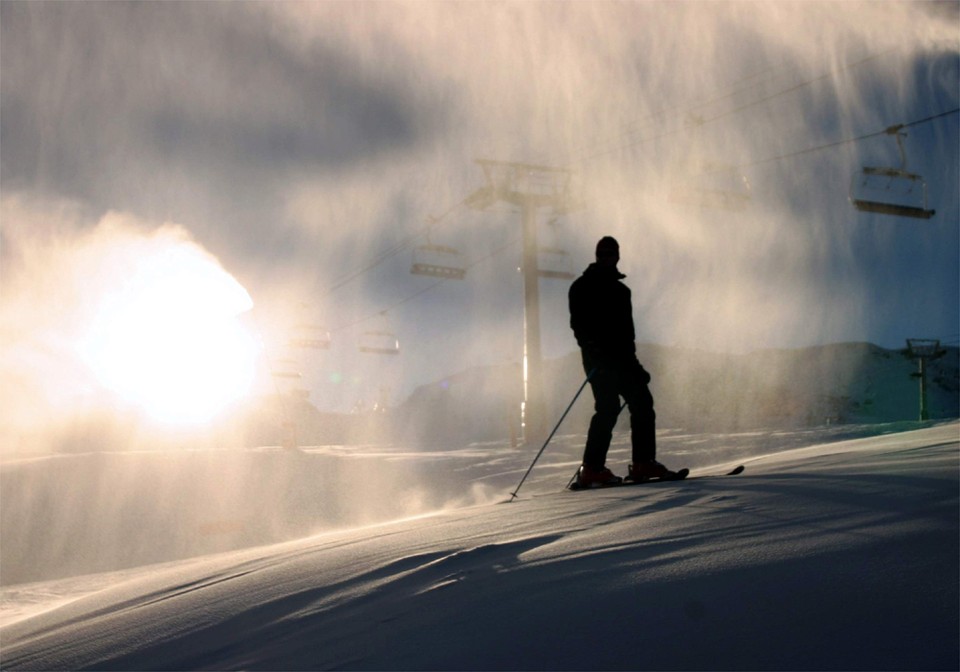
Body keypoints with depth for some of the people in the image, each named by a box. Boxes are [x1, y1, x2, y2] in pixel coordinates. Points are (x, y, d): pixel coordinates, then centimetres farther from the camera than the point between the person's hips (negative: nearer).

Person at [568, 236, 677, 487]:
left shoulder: (621, 290, 23)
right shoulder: (583, 286, 2)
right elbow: (578, 324, -9)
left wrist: (635, 366, 20)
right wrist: (591, 344, -26)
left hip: (621, 356, 7)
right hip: (599, 358, -7)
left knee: (642, 402, -2)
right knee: (608, 408, -16)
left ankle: (643, 463, 2)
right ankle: (591, 469, -15)